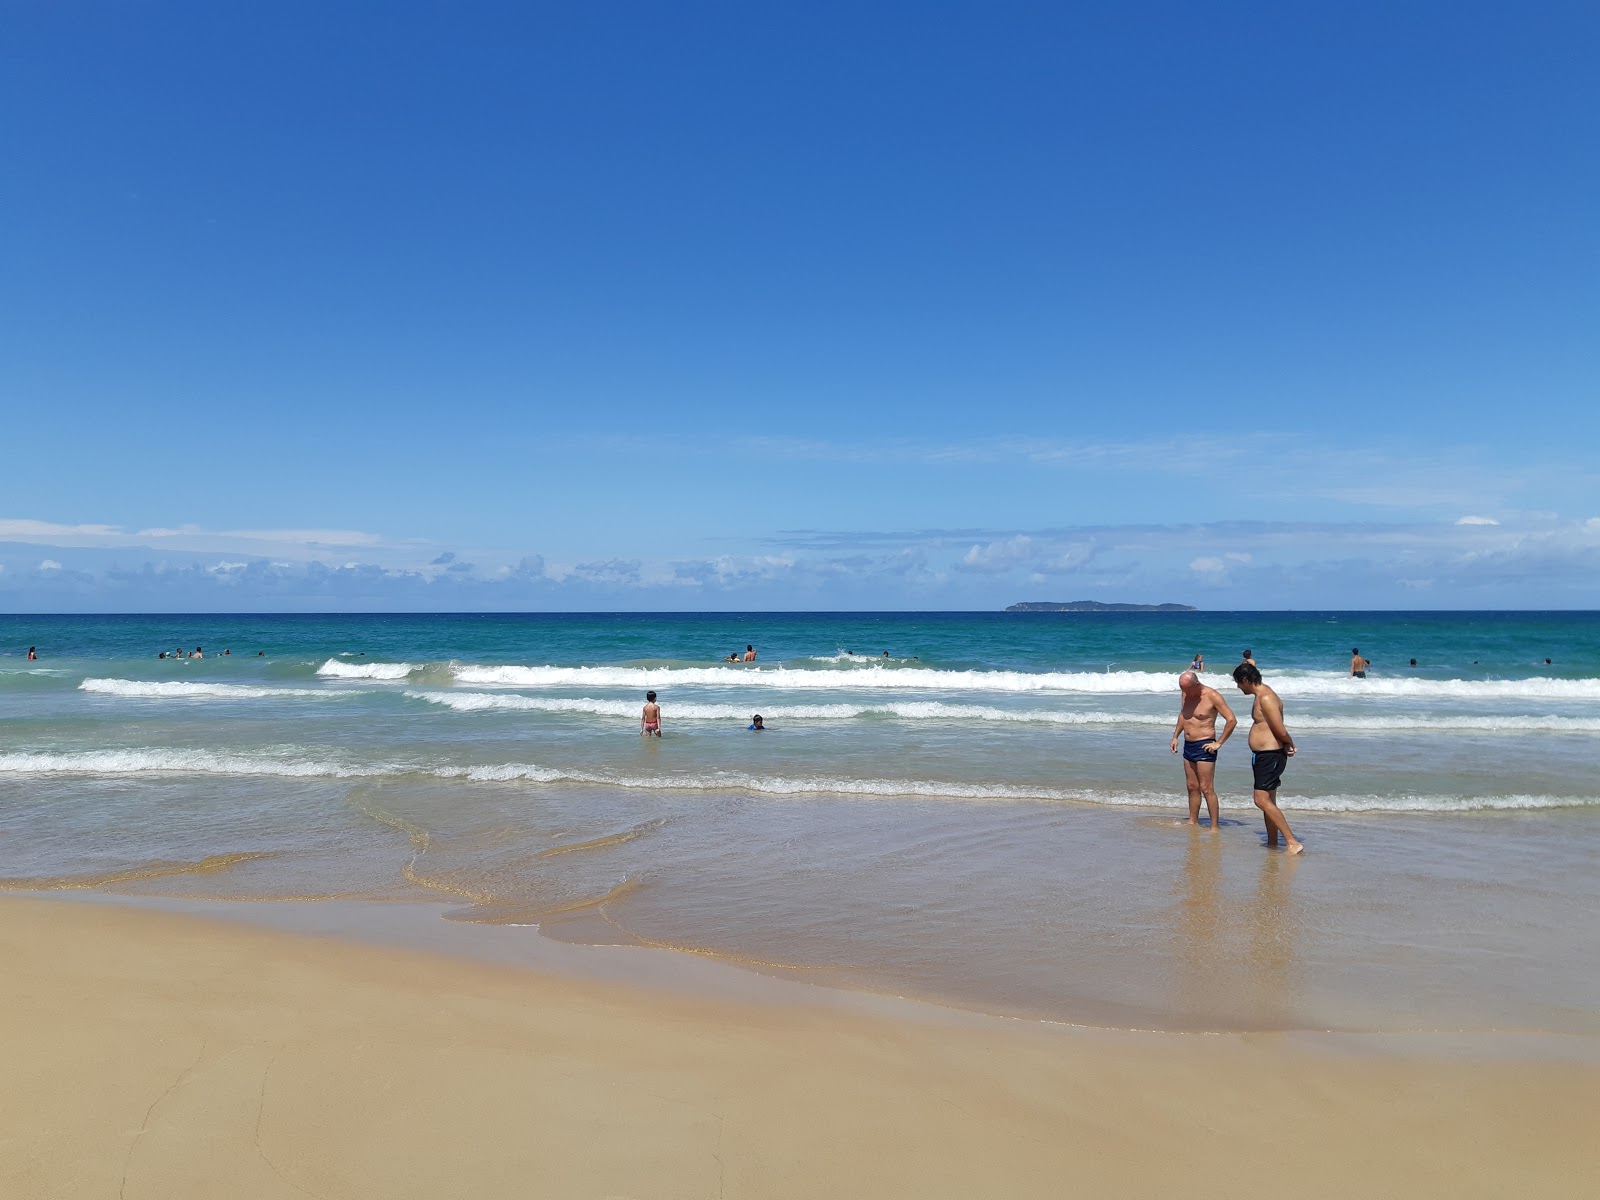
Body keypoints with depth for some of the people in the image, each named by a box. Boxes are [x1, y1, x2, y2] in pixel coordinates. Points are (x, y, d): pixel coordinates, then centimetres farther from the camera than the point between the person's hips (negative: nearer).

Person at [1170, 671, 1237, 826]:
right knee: (1192, 787, 12)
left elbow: (1232, 720, -17)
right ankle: (1193, 822, 21)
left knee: (1207, 789, -8)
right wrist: (1175, 736, 20)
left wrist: (1218, 743, -15)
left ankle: (1214, 827, -4)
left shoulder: (1212, 696, -15)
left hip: (1204, 746, -7)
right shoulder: (1186, 693, 7)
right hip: (1188, 745, 7)